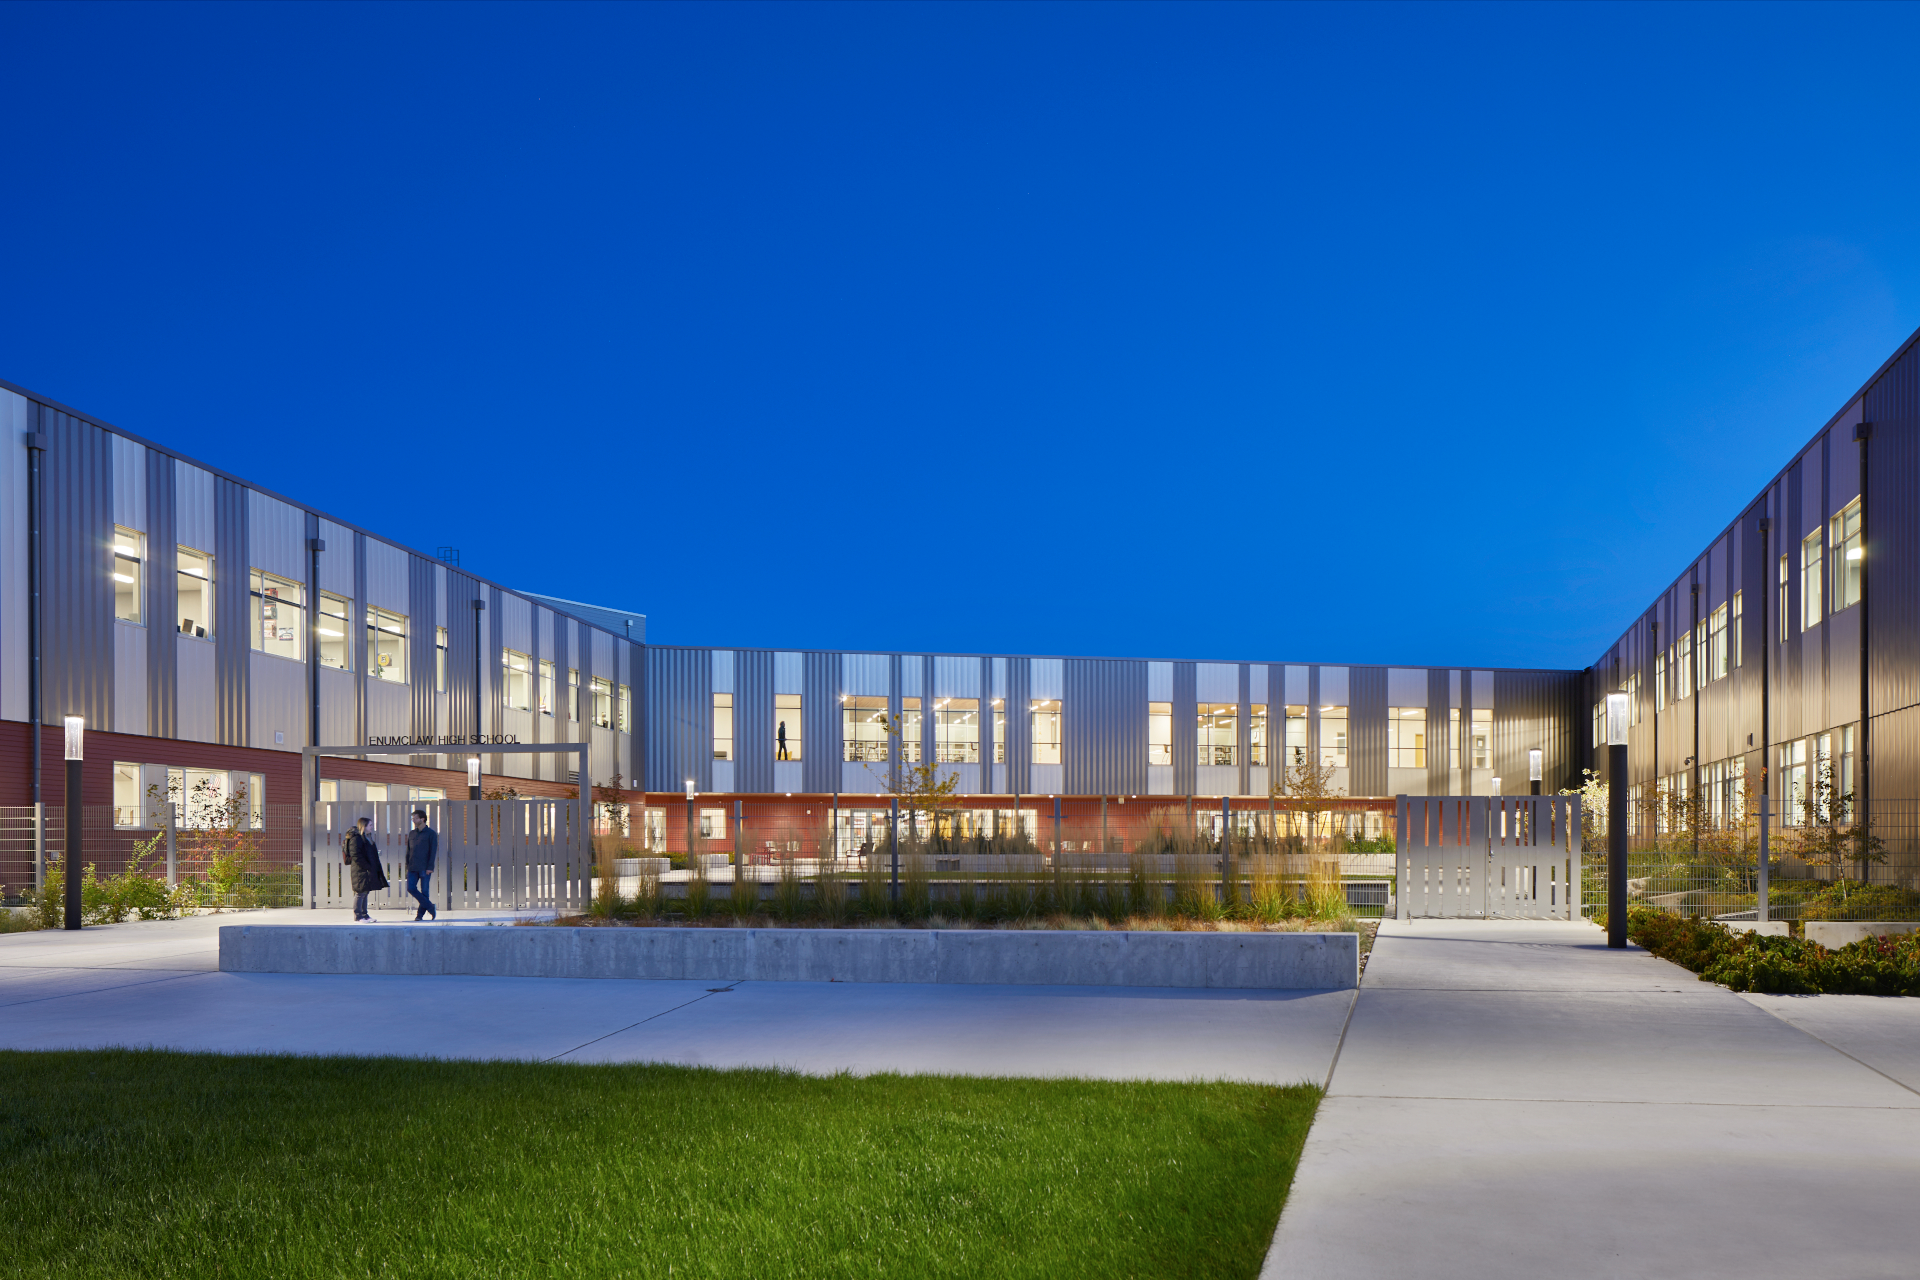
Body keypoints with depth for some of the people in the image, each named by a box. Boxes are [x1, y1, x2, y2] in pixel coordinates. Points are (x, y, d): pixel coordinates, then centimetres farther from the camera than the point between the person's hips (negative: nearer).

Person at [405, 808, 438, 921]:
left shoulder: (431, 834, -1)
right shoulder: (411, 833, 14)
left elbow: (433, 851, -5)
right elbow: (408, 851, 18)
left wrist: (430, 867, -12)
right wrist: (408, 865, 9)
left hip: (425, 868, -5)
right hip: (413, 868, 5)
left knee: (424, 891, 0)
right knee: (411, 888, -6)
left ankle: (420, 914, 10)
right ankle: (430, 907, 4)